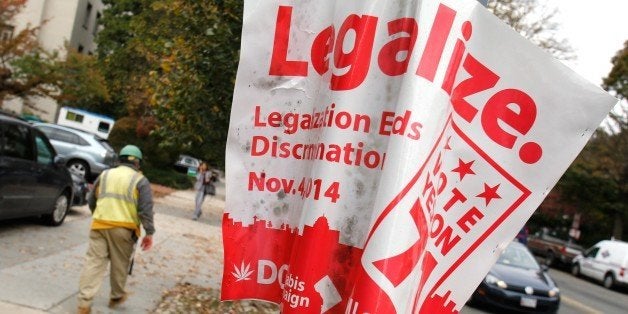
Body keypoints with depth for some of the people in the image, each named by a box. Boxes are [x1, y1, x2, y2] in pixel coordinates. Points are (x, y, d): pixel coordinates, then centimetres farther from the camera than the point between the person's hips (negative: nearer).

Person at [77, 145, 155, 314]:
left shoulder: (104, 175, 13)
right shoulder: (140, 181, 0)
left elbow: (91, 200, 21)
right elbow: (146, 209, -9)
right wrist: (149, 233, -6)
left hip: (100, 225, 3)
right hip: (124, 229, -3)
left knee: (94, 262, 4)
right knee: (120, 265, 13)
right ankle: (116, 297, 28)